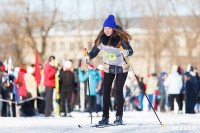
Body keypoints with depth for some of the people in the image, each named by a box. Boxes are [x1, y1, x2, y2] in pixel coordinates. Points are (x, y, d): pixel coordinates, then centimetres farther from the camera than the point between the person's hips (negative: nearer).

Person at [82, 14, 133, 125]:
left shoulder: (121, 38, -21)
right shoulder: (101, 39, -11)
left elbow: (130, 51, -21)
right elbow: (95, 51, -5)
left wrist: (126, 52, -45)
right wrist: (88, 57, -25)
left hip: (122, 68, -3)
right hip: (108, 68, 3)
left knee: (118, 91, -8)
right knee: (106, 91, -3)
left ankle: (119, 117, -2)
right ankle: (105, 117, 0)